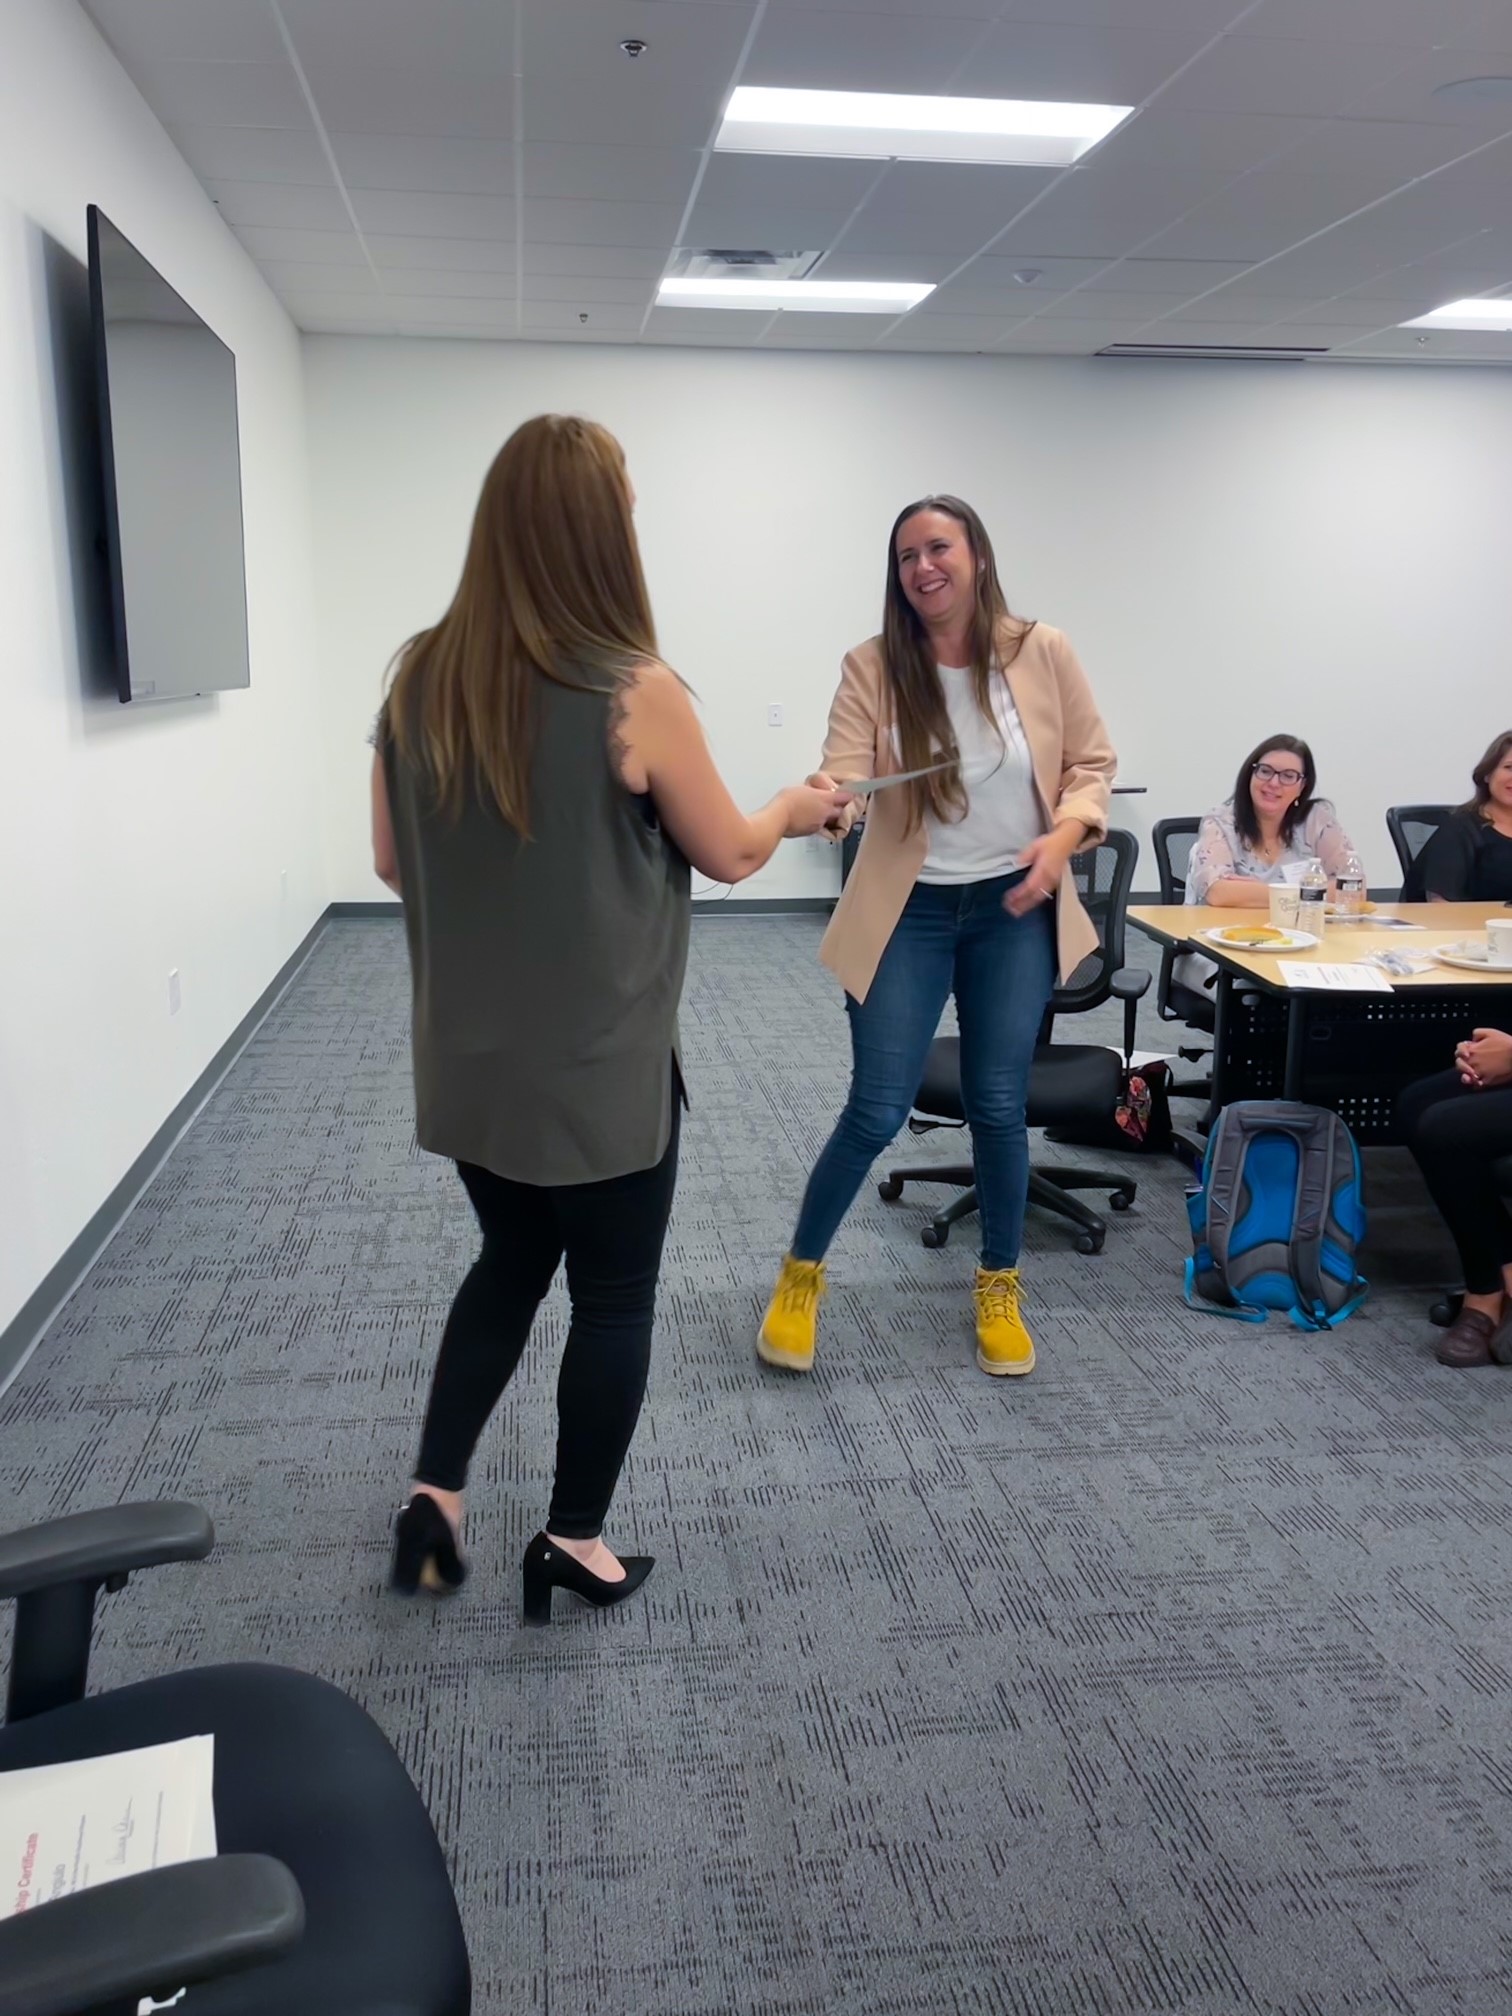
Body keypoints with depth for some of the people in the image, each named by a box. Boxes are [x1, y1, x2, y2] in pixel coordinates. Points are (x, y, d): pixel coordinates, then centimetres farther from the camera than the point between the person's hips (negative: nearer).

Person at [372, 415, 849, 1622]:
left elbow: (391, 861, 6)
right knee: (614, 1296, 14)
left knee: (509, 1264, 26)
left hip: (468, 1059, 6)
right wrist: (796, 809, 14)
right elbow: (729, 855, -6)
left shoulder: (421, 679, -3)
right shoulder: (634, 692, -18)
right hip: (600, 1068, -5)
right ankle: (575, 1542, 27)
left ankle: (434, 1494, 26)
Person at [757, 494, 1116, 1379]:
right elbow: (844, 775, -18)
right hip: (911, 910, -1)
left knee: (999, 1106, 7)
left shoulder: (1043, 652, -6)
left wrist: (1063, 839, -16)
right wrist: (825, 799, -42)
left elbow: (1093, 764, 2)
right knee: (876, 1113, -1)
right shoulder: (872, 667, -8)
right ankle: (801, 1275, 23)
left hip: (1014, 908, 1)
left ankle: (1000, 1288, 29)